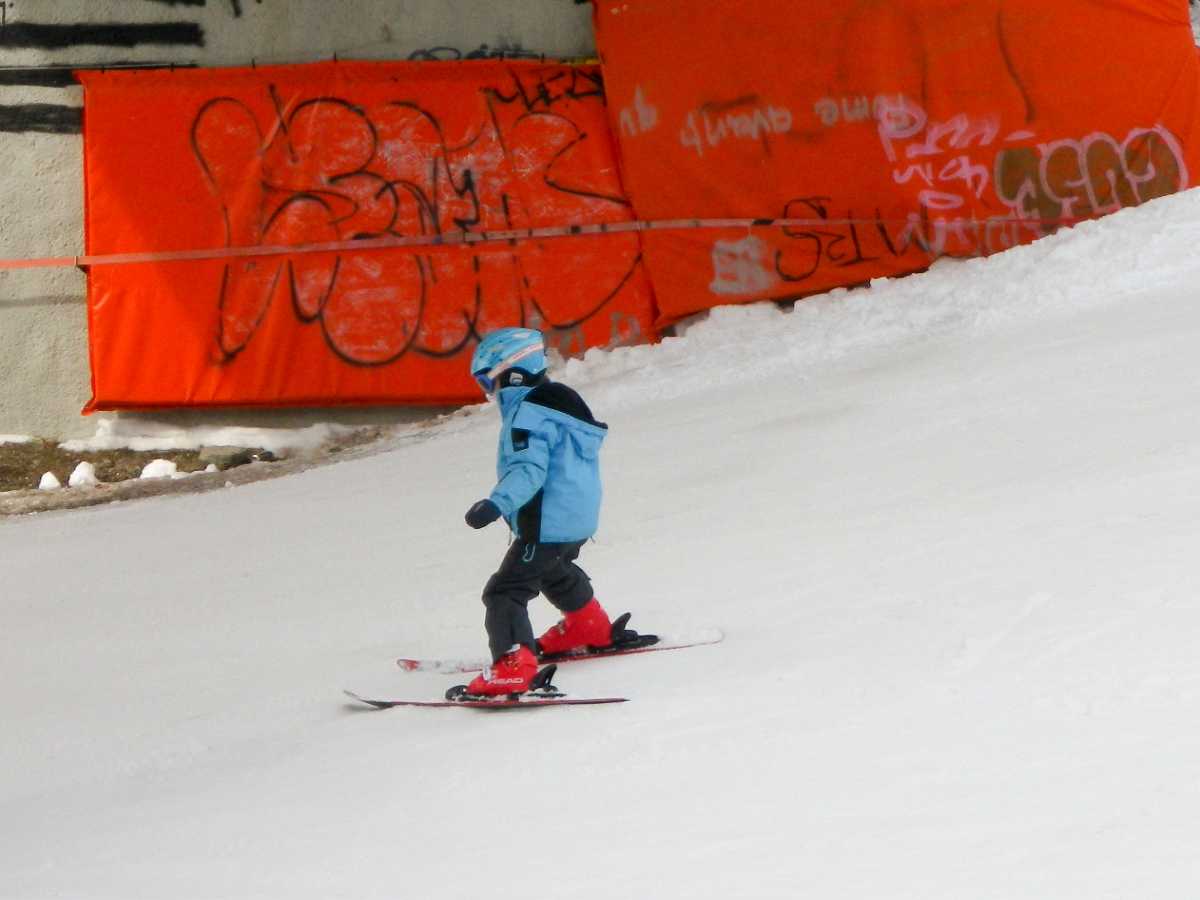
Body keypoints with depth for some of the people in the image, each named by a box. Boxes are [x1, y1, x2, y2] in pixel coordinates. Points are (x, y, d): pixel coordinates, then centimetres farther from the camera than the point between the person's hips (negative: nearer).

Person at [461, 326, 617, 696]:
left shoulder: (530, 414, -18)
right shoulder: (559, 403, 14)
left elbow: (529, 469, -32)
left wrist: (497, 504, -44)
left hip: (548, 523, -11)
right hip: (577, 519, 11)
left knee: (505, 592, -14)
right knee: (554, 570, 38)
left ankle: (513, 666, -32)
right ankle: (589, 627, 60)